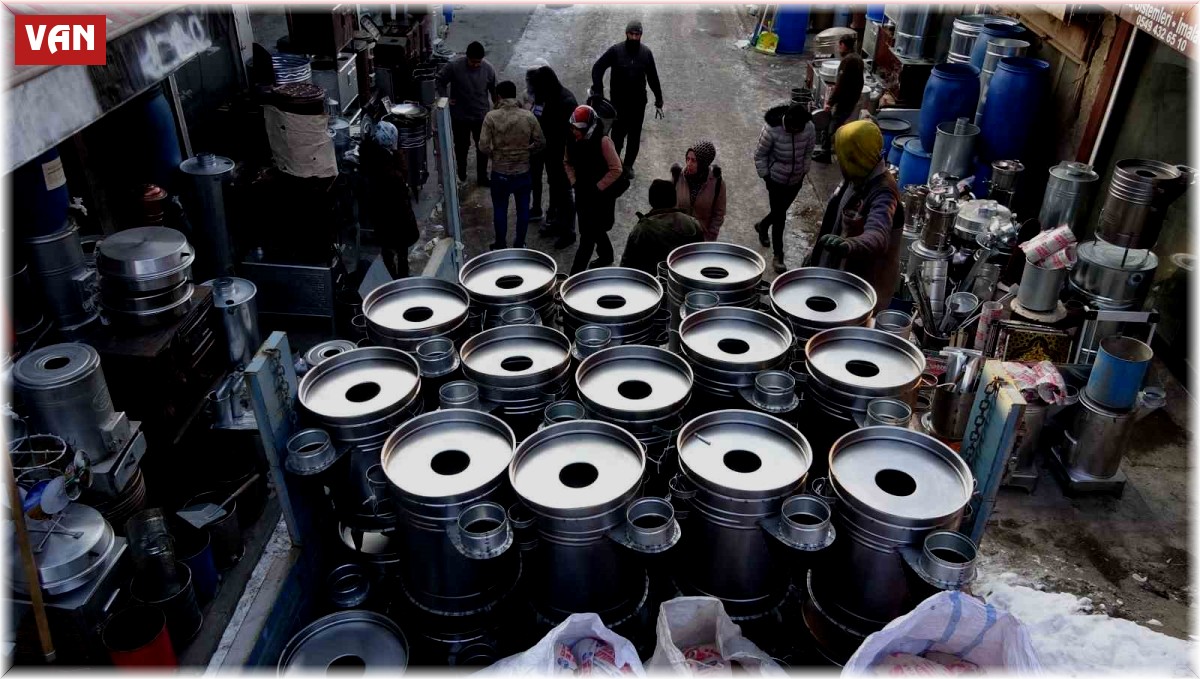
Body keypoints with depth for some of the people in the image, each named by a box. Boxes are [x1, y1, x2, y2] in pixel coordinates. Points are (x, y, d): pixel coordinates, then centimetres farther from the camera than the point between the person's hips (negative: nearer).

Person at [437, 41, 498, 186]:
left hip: (481, 116, 1)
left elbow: (494, 90, 2)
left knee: (483, 148, 10)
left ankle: (482, 177, 27)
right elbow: (439, 81, -3)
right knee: (461, 146, 15)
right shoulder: (453, 66, -18)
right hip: (460, 116, -1)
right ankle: (461, 174, 35)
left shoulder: (488, 69, -12)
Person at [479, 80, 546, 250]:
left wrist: (495, 154, 6)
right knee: (523, 209, 16)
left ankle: (501, 246, 25)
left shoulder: (491, 117, -13)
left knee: (500, 209, 15)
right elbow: (541, 143, -1)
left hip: (500, 173, -1)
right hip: (523, 172, 1)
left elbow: (483, 147, -14)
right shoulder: (528, 117, -8)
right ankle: (519, 244, 27)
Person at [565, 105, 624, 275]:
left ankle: (576, 273, -4)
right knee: (595, 229, 23)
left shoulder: (603, 141, -21)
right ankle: (606, 257, 46)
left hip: (601, 195, -6)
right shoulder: (573, 140, -4)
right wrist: (574, 181, 2)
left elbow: (616, 170, -18)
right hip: (582, 193, 7)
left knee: (587, 235, -7)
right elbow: (567, 162, 14)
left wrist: (597, 187, -17)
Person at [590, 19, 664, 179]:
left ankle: (628, 165, 25)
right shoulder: (615, 50, -10)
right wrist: (598, 92, -15)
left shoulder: (646, 53, -2)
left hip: (639, 102, 2)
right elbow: (597, 68, -6)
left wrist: (658, 101, 5)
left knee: (635, 136, 10)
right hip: (619, 102, -2)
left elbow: (653, 78, 5)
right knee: (618, 134, 1)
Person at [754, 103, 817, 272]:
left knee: (780, 212, 20)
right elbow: (760, 155, -13)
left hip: (796, 180, 4)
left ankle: (762, 226, 52)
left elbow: (808, 152, 3)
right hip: (776, 180, -4)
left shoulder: (809, 128, -16)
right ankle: (778, 255, 14)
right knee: (780, 217, 0)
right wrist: (765, 176, -9)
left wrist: (804, 172, 6)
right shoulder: (772, 129, -27)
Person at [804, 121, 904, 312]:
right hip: (842, 274, 9)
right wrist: (816, 253, 19)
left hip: (866, 286, -9)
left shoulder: (882, 194, -29)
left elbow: (878, 237, -47)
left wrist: (848, 245, -67)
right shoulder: (857, 178, -1)